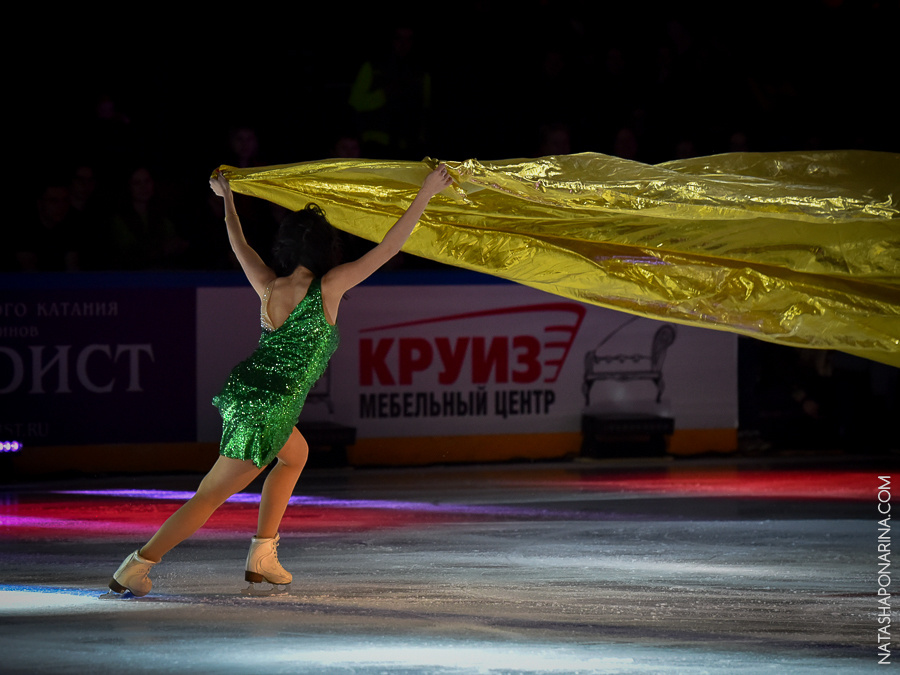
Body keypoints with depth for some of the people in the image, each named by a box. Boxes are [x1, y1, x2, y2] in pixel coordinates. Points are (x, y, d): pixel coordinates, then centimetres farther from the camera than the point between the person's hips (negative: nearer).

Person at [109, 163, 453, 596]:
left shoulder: (269, 287, 4)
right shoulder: (327, 288, -11)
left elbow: (239, 246, 23)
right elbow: (388, 248, -11)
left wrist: (226, 198, 39)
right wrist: (426, 194, -8)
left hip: (240, 391, 7)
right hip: (269, 410, -7)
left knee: (296, 454, 31)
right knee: (210, 496, -1)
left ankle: (262, 555, 27)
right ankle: (136, 568, -6)